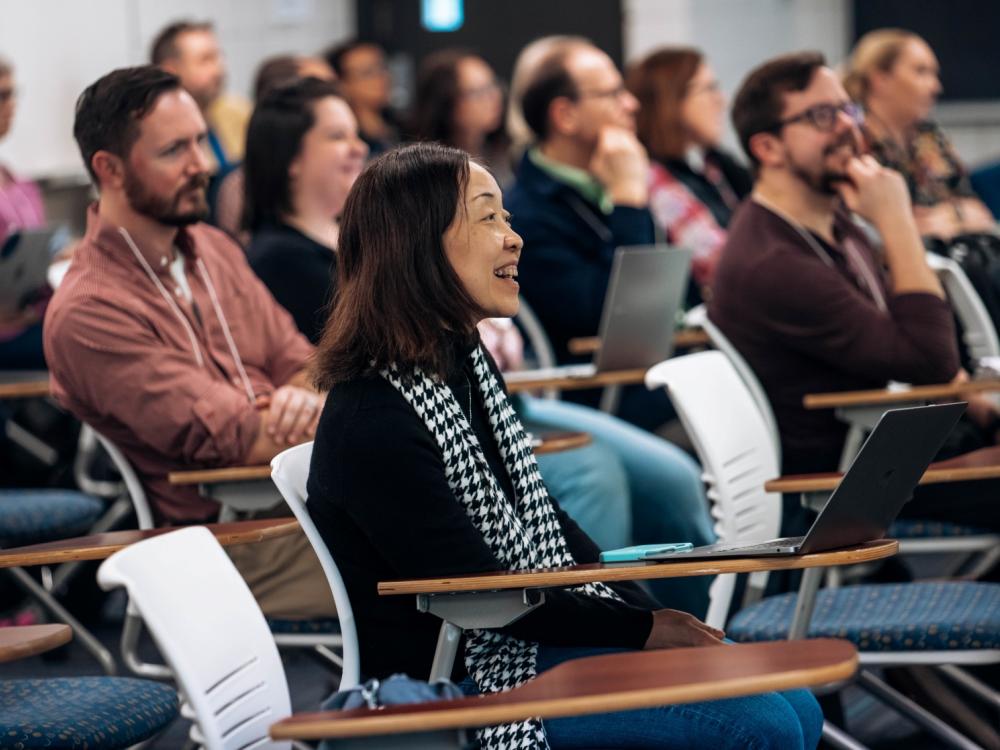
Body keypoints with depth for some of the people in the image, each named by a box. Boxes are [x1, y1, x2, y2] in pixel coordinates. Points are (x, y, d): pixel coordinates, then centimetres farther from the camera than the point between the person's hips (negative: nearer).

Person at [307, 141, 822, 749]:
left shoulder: (470, 363, 10)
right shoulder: (372, 423, -20)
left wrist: (658, 616, 3)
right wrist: (643, 630, -13)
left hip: (549, 626, 9)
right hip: (464, 676, -9)